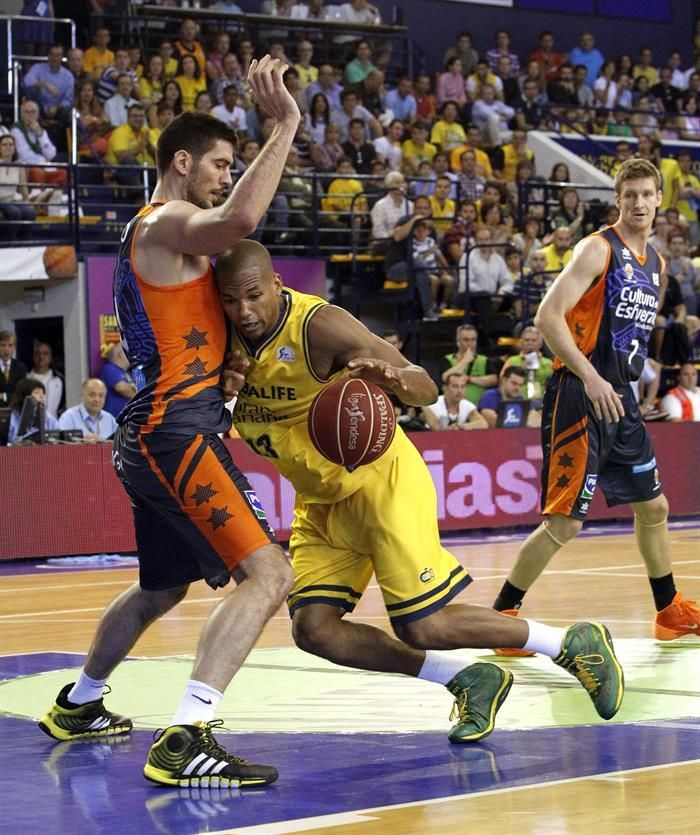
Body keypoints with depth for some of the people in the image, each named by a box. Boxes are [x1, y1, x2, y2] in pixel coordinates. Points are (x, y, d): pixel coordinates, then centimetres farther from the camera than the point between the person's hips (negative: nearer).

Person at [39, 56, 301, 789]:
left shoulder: (162, 234, 21)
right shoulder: (163, 223, -10)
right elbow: (239, 220, -34)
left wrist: (220, 372, 9)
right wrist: (284, 127, -28)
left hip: (155, 432, 11)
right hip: (176, 430, -11)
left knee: (161, 587, 28)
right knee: (266, 575, -20)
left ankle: (77, 707, 45)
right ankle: (185, 742, -29)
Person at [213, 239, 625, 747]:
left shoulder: (319, 324, -24)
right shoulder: (227, 341, -5)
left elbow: (427, 390, -22)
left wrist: (395, 378, -46)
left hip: (380, 481, -7)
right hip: (320, 501, 7)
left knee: (423, 628, -11)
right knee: (313, 630, -7)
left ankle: (574, 644, 9)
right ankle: (469, 683, 7)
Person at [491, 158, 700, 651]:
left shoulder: (656, 264, 15)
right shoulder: (598, 249, -10)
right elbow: (548, 316, -19)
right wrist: (591, 378, -26)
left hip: (621, 399, 8)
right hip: (580, 395, -8)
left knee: (653, 506, 17)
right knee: (564, 522, -12)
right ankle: (499, 618, -3)